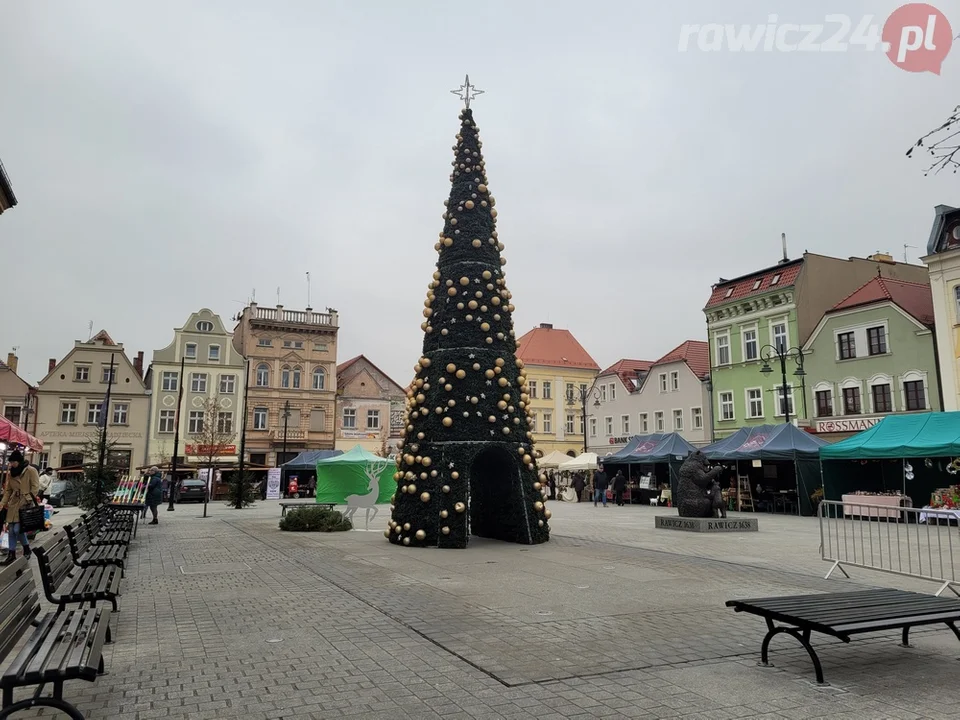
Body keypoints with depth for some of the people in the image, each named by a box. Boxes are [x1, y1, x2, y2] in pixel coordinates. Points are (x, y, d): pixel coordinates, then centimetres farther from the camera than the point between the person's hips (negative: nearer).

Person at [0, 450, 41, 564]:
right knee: (11, 530, 6)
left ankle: (27, 549, 12)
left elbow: (35, 487, -10)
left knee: (17, 529, -11)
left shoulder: (31, 470, -8)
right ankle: (11, 555, 14)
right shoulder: (11, 473, 10)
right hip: (13, 503, 6)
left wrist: (29, 500, -15)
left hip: (25, 503, -6)